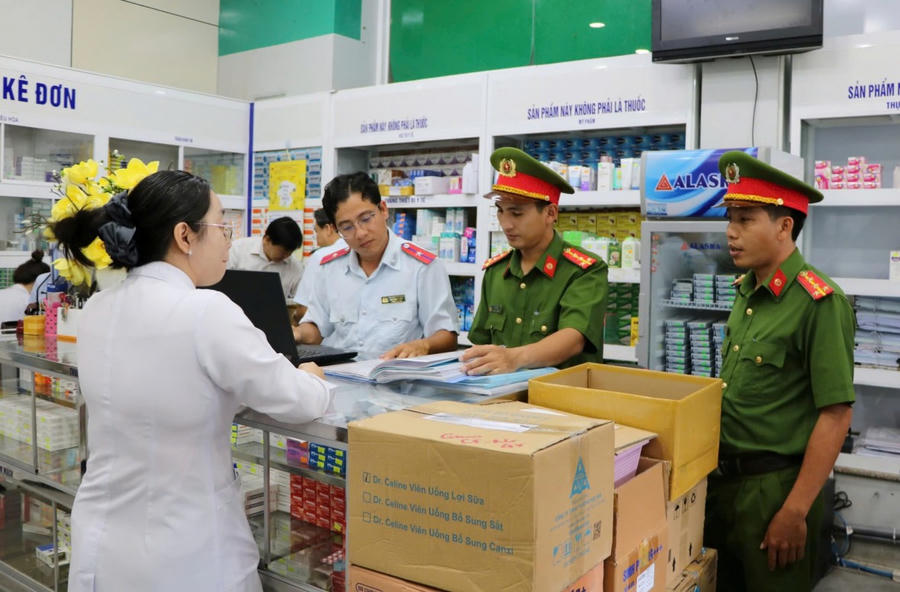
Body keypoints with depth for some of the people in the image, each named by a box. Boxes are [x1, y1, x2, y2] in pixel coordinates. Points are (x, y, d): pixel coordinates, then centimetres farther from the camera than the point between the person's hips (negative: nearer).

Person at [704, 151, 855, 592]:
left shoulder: (818, 302, -18)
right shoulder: (745, 290, 6)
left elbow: (835, 414, -19)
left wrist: (795, 512, -18)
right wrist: (717, 470, 12)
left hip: (775, 485, -7)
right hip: (724, 478, 7)